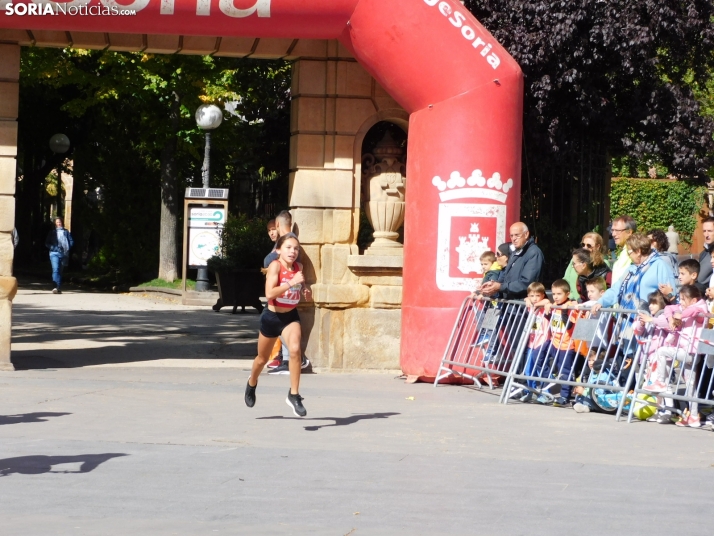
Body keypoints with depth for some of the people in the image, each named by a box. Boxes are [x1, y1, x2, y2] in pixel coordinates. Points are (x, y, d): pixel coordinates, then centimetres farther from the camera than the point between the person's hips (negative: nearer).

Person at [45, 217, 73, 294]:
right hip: (54, 253, -2)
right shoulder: (52, 232, 8)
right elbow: (47, 243, 7)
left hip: (64, 254, 2)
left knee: (60, 271, 8)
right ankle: (55, 287, -27)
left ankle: (59, 288, 15)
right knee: (55, 269, -18)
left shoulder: (66, 232, 11)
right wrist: (53, 247, -10)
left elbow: (71, 241, 10)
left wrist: (67, 248, -6)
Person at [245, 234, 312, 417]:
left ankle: (294, 395, -17)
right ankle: (252, 383, 49)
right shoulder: (275, 265, -19)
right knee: (263, 359, 17)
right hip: (272, 316, -3)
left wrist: (305, 288, -1)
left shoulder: (298, 267, -3)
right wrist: (291, 283, -37)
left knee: (295, 349, -25)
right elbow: (269, 294, -31)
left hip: (291, 316, 3)